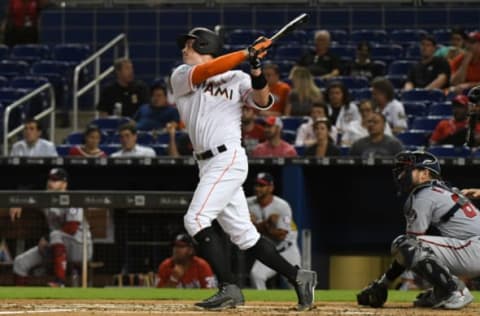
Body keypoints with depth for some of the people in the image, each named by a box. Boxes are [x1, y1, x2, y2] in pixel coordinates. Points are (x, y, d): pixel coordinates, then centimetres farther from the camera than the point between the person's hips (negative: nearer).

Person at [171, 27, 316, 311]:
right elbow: (208, 71, -7)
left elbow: (263, 102, -8)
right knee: (243, 234, 5)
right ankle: (298, 277, 13)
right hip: (208, 164, 5)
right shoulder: (181, 76, 12)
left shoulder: (237, 78, 5)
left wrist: (256, 68, -21)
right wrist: (247, 52, -12)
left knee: (196, 219, -19)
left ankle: (229, 289, -19)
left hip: (229, 158, -5)